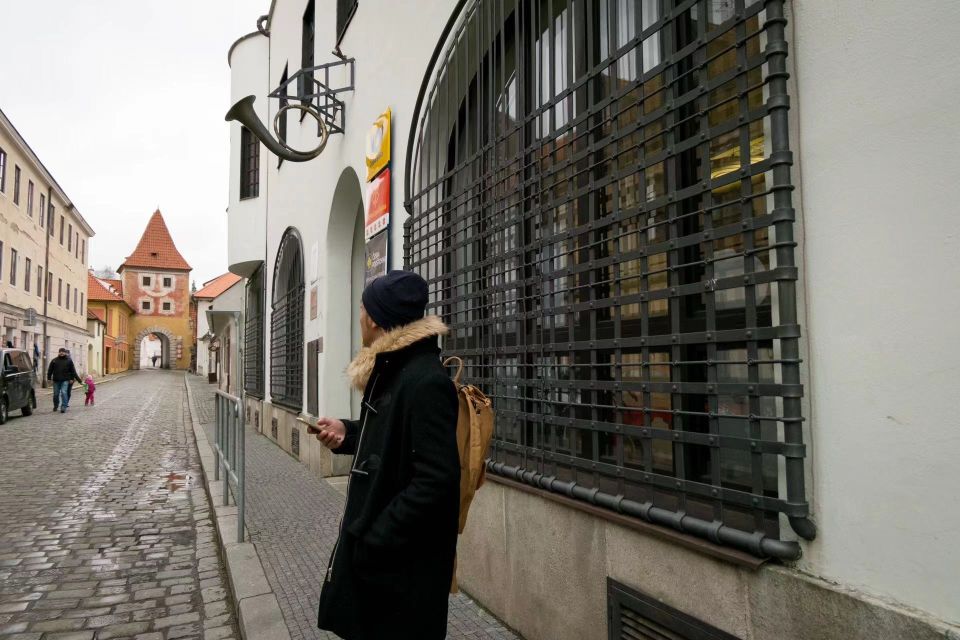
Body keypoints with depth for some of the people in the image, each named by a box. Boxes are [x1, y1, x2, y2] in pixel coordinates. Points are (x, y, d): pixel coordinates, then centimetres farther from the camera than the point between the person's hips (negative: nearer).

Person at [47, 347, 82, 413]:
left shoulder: (69, 360, 5)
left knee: (64, 393, -12)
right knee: (56, 394, 9)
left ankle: (64, 407, -11)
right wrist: (49, 377, 1)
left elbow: (73, 371, 6)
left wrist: (71, 378, 0)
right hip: (56, 380, 2)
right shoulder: (54, 360, 9)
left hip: (65, 380, -2)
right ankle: (55, 406, 29)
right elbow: (50, 370, 9)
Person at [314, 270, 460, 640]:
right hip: (372, 543, 9)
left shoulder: (426, 382, -24)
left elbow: (436, 482, -27)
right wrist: (348, 434, 2)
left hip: (401, 559, -9)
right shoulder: (390, 371, 6)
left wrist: (372, 542, -23)